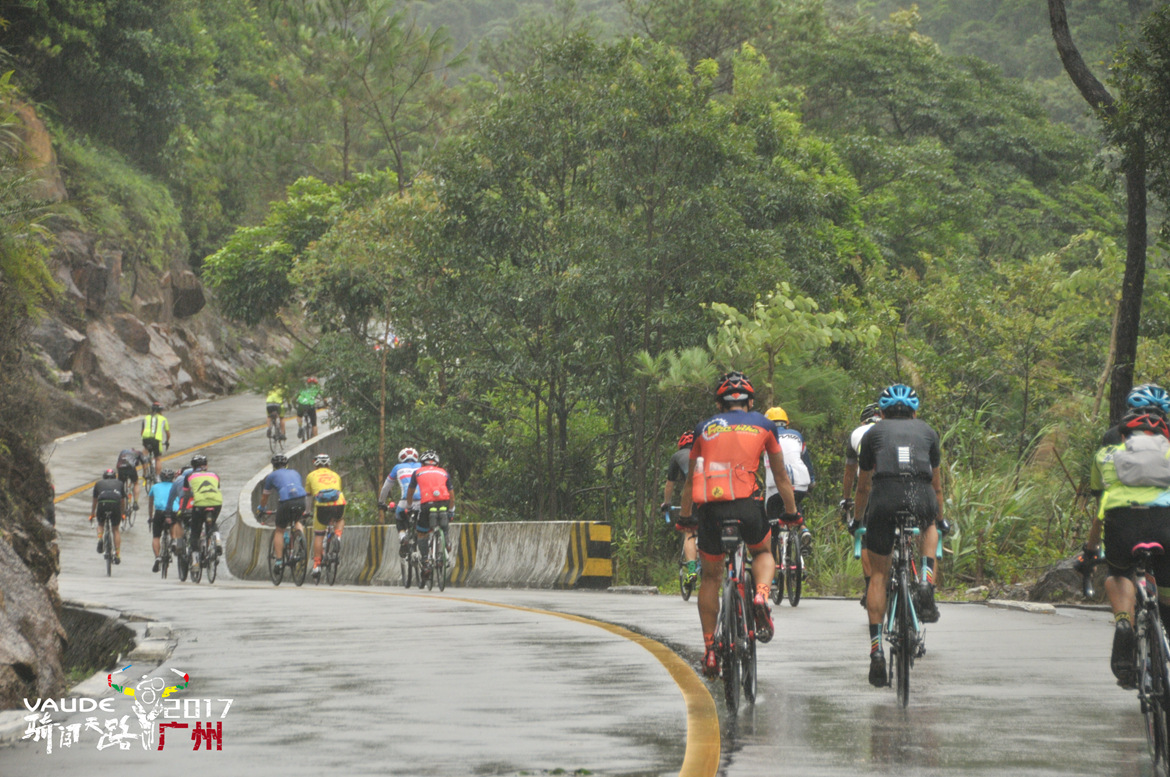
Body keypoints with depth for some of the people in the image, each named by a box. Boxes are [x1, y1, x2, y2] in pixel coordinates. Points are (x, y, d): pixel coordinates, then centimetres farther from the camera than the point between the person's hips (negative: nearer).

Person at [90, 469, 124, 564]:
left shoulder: (99, 483, 31)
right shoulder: (120, 483, 31)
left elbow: (95, 501, 40)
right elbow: (123, 501, 41)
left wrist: (92, 514, 55)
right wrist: (122, 514, 57)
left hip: (102, 503, 0)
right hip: (116, 503, 0)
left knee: (100, 524, 27)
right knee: (116, 529, 18)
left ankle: (99, 539, -4)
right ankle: (117, 555, 16)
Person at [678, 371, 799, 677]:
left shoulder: (705, 428, 20)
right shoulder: (763, 425, 17)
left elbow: (690, 480, 25)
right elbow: (781, 475, 24)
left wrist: (684, 517, 35)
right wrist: (791, 512, 35)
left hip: (711, 508, 1)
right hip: (747, 505, -1)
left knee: (710, 576, 18)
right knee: (763, 553, 29)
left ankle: (710, 651, 15)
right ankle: (761, 597, -3)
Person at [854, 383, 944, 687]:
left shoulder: (874, 432, 27)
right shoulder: (927, 431, 29)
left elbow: (863, 485, 35)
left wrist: (858, 519, 51)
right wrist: (940, 517, 57)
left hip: (884, 495, -1)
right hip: (920, 496, 1)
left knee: (878, 573, 14)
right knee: (929, 528, 37)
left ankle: (876, 649, 5)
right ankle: (926, 584, 12)